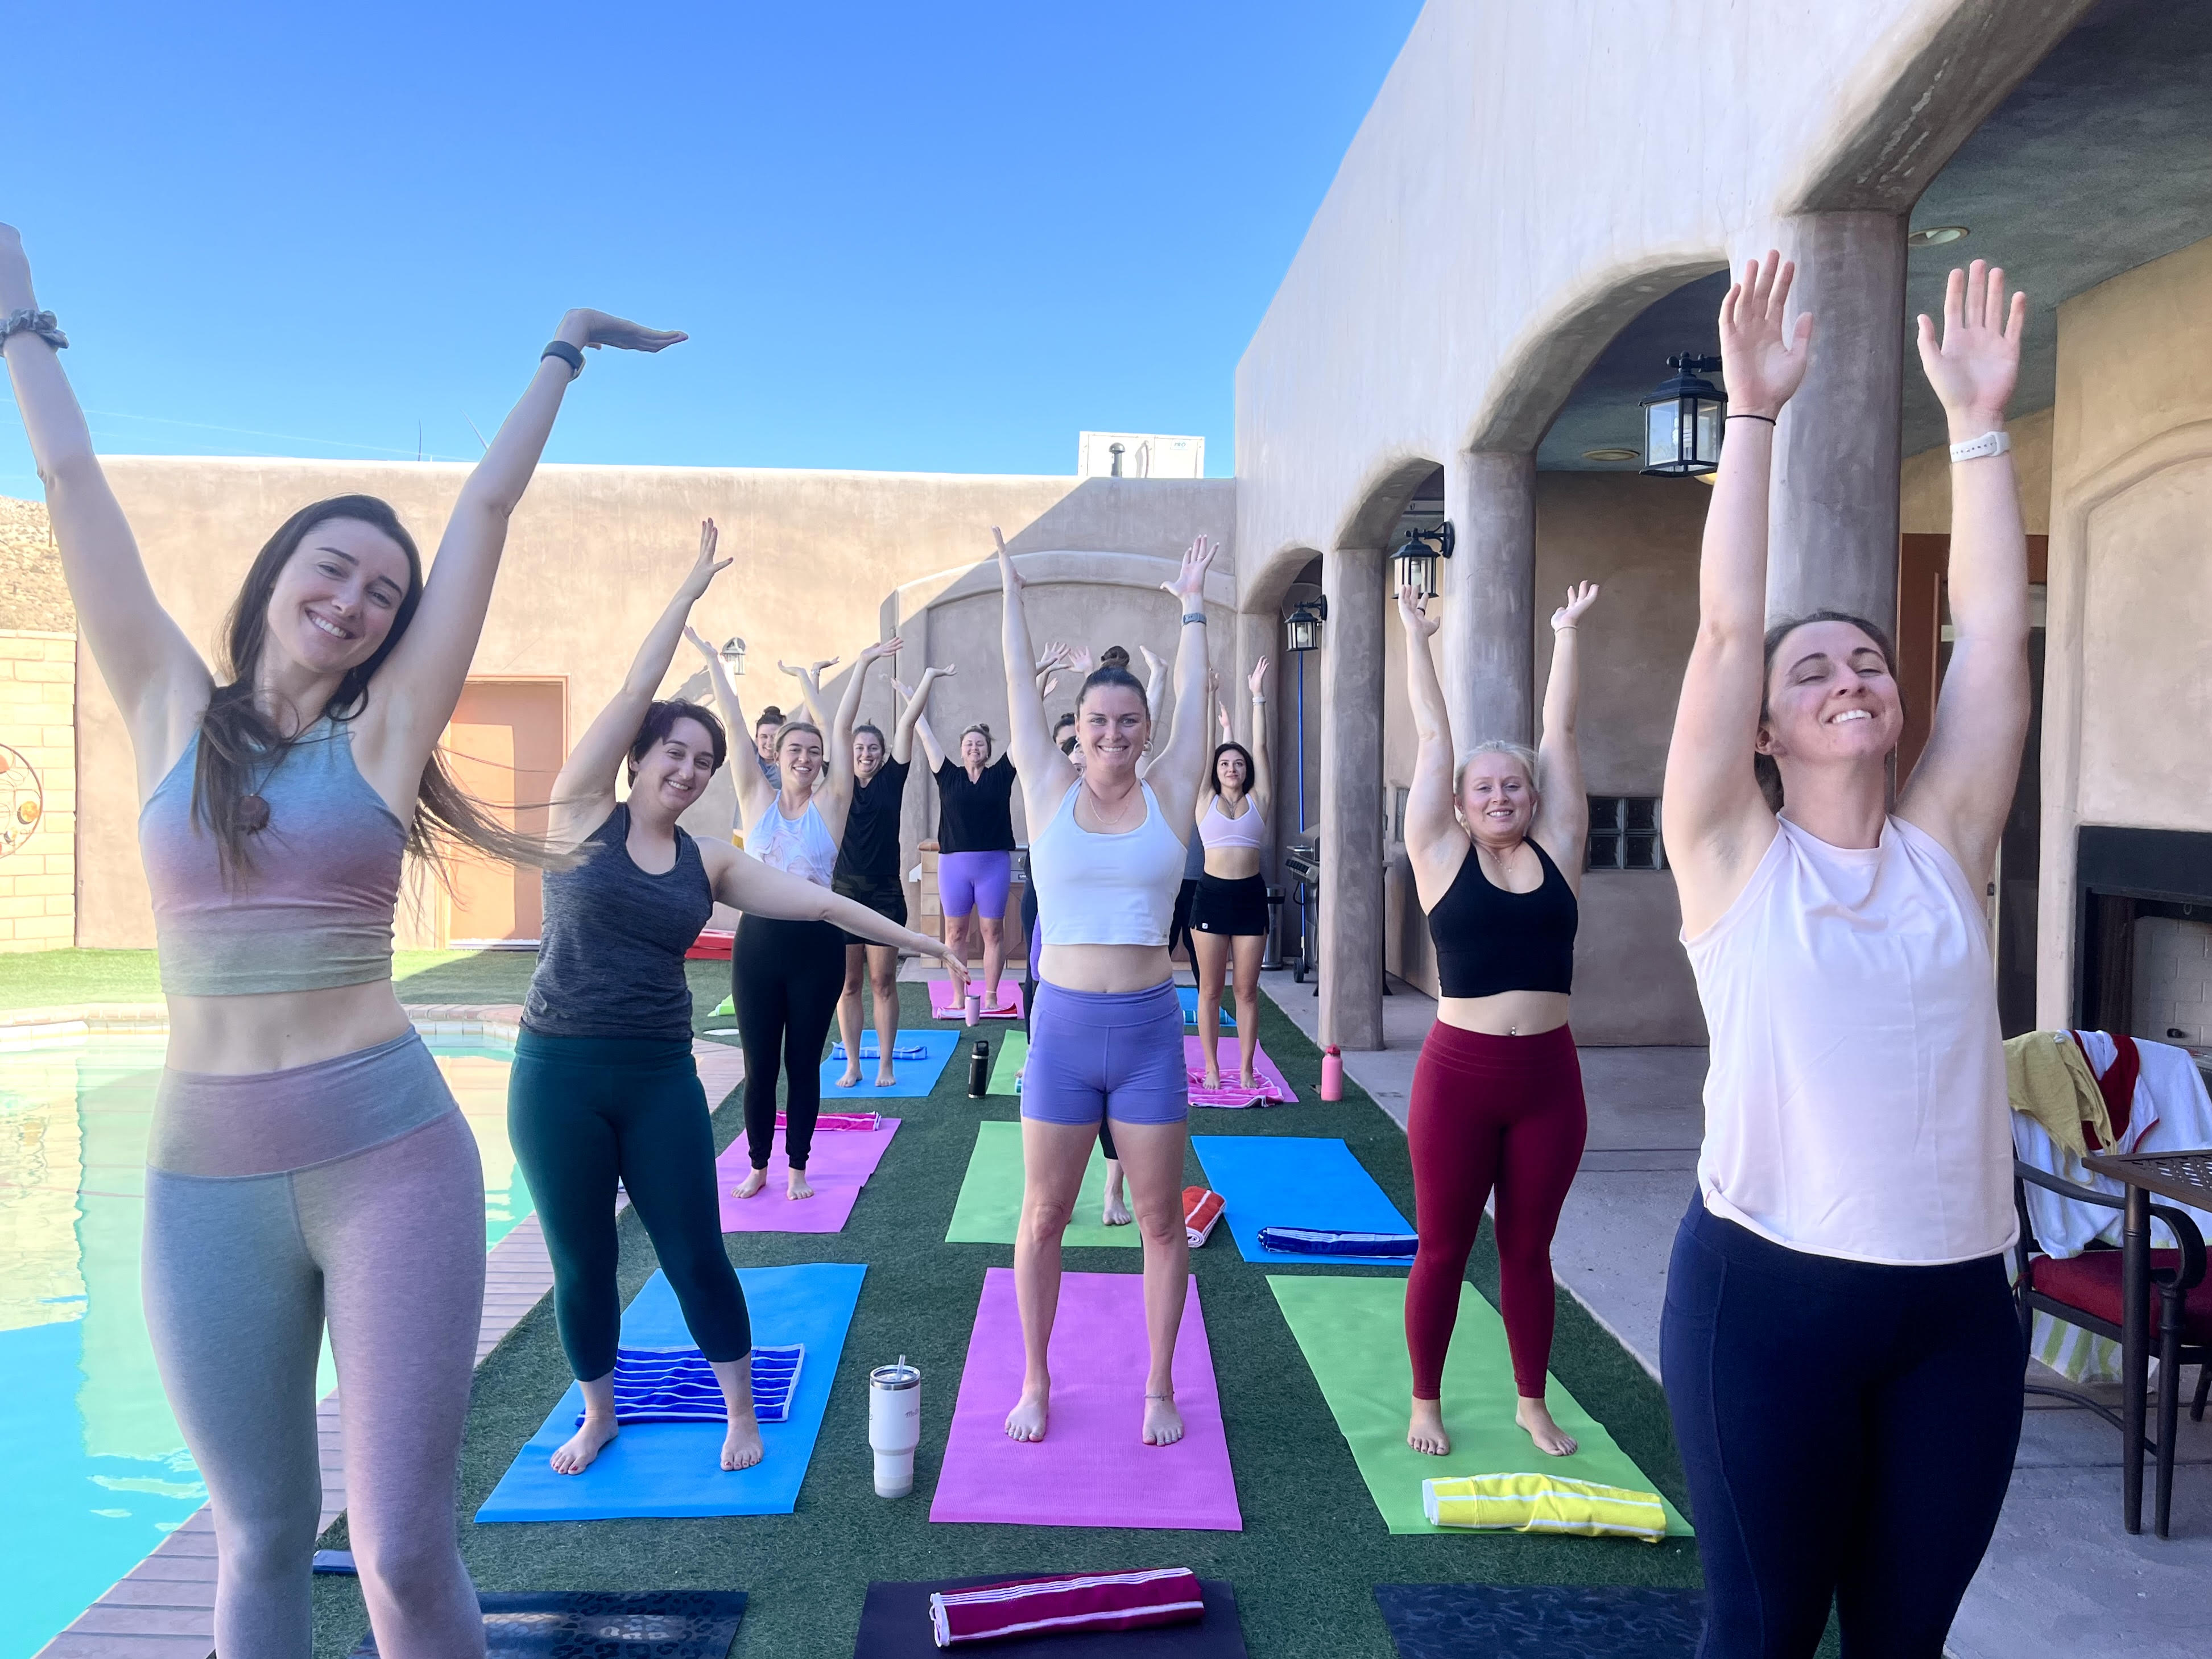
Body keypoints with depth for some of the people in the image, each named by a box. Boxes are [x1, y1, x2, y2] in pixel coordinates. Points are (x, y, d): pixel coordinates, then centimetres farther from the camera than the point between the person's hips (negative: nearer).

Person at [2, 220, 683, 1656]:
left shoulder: (384, 733, 1)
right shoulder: (174, 718, 6)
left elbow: (488, 509, 4)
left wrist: (561, 355, 11)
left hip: (392, 1161, -2)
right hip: (203, 1182, 2)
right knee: (263, 1543, 13)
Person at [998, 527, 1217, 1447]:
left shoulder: (1167, 794, 2)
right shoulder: (1050, 791, 1)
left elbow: (1192, 696, 10)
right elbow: (1019, 686, 8)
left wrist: (1192, 605, 19)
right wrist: (1012, 591, 16)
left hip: (1148, 1027, 0)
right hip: (1062, 1024, 0)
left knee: (1161, 1217, 8)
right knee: (1044, 1213, 9)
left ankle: (1160, 1387, 25)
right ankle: (1035, 1382, 27)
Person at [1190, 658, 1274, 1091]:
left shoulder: (1259, 800, 6)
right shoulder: (1205, 802, 6)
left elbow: (1261, 747, 2)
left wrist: (1258, 696, 0)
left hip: (1250, 895, 0)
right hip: (1212, 893, 0)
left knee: (1247, 989, 5)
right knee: (1210, 988, 4)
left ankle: (1246, 1069, 12)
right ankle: (1212, 1069, 12)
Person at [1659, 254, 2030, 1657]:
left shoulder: (1947, 847, 4)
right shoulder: (1734, 855, -4)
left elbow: (1996, 631, 0)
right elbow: (1727, 627, -11)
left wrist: (1979, 422, -1)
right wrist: (1756, 415, -12)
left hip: (1958, 1302, 3)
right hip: (1771, 1290, -3)